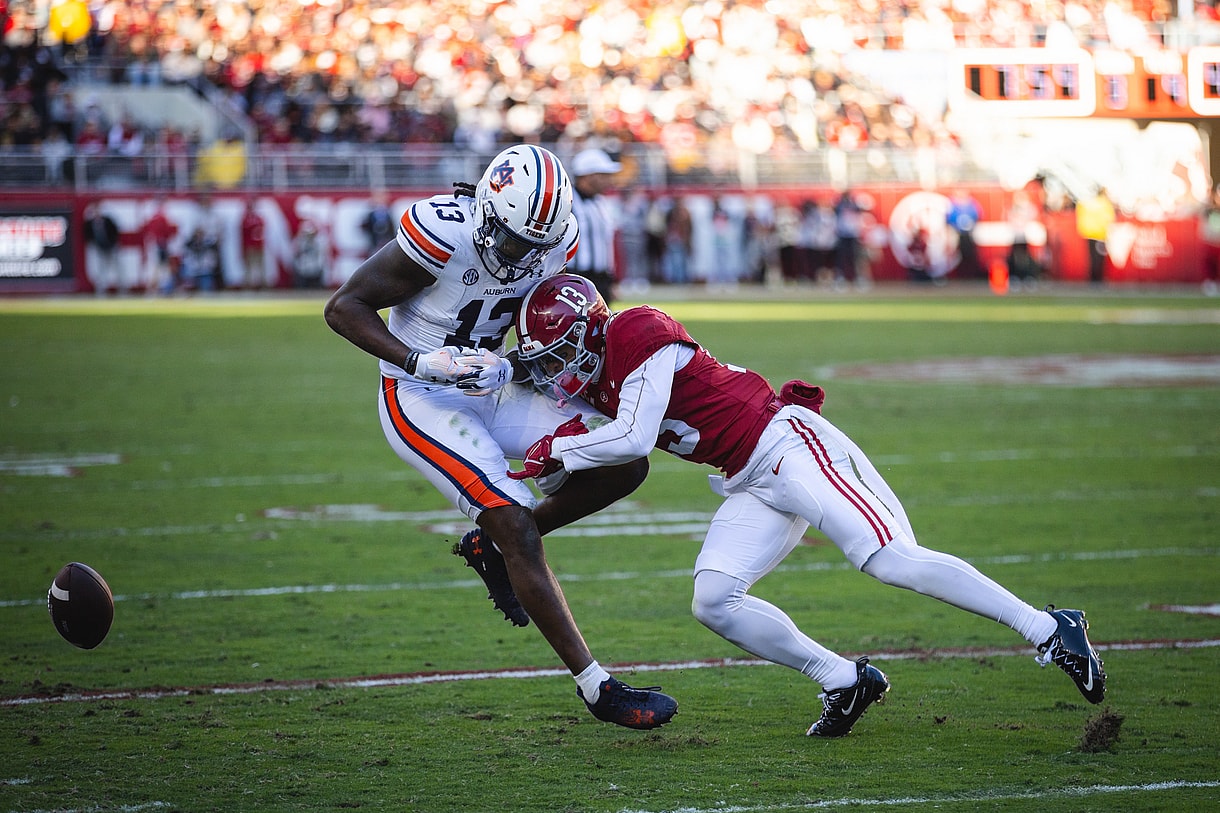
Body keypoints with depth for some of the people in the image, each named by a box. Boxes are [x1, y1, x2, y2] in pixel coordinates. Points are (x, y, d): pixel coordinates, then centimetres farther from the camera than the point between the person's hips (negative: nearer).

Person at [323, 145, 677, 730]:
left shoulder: (555, 240, -7)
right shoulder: (442, 233, -27)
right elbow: (343, 308, -19)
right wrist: (420, 362, -30)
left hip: (491, 390, 7)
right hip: (421, 403, -7)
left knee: (625, 463, -3)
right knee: (520, 531, -18)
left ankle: (492, 545, 13)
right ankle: (597, 688, -11)